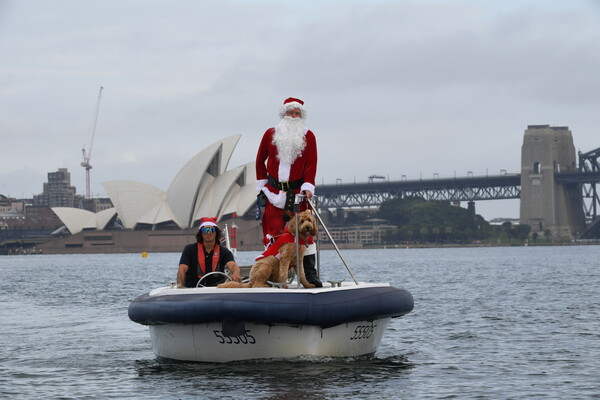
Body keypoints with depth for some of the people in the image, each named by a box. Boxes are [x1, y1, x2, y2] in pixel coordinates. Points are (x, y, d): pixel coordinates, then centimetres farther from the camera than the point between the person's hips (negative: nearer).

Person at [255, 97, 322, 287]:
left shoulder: (308, 136, 4)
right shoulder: (270, 134, 7)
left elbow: (311, 164, -2)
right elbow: (260, 160, 16)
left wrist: (308, 187, -14)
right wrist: (262, 183, 10)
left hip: (298, 191, -1)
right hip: (273, 191, 1)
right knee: (272, 232, -2)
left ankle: (310, 275, 0)